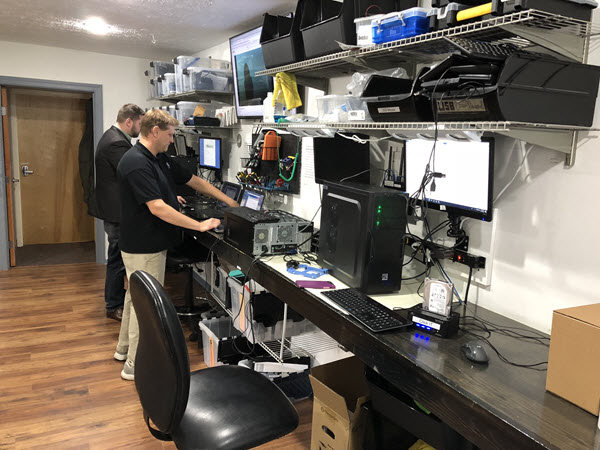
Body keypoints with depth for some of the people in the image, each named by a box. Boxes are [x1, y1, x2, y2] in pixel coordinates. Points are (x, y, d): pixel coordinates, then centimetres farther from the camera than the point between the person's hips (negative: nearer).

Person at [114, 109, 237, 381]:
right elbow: (157, 208, -30)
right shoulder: (136, 164, -23)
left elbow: (194, 181, 13)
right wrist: (199, 226, -26)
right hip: (143, 248, -10)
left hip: (150, 244, 10)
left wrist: (230, 202, 11)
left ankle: (125, 348, 40)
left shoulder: (161, 160, 8)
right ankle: (134, 364, 15)